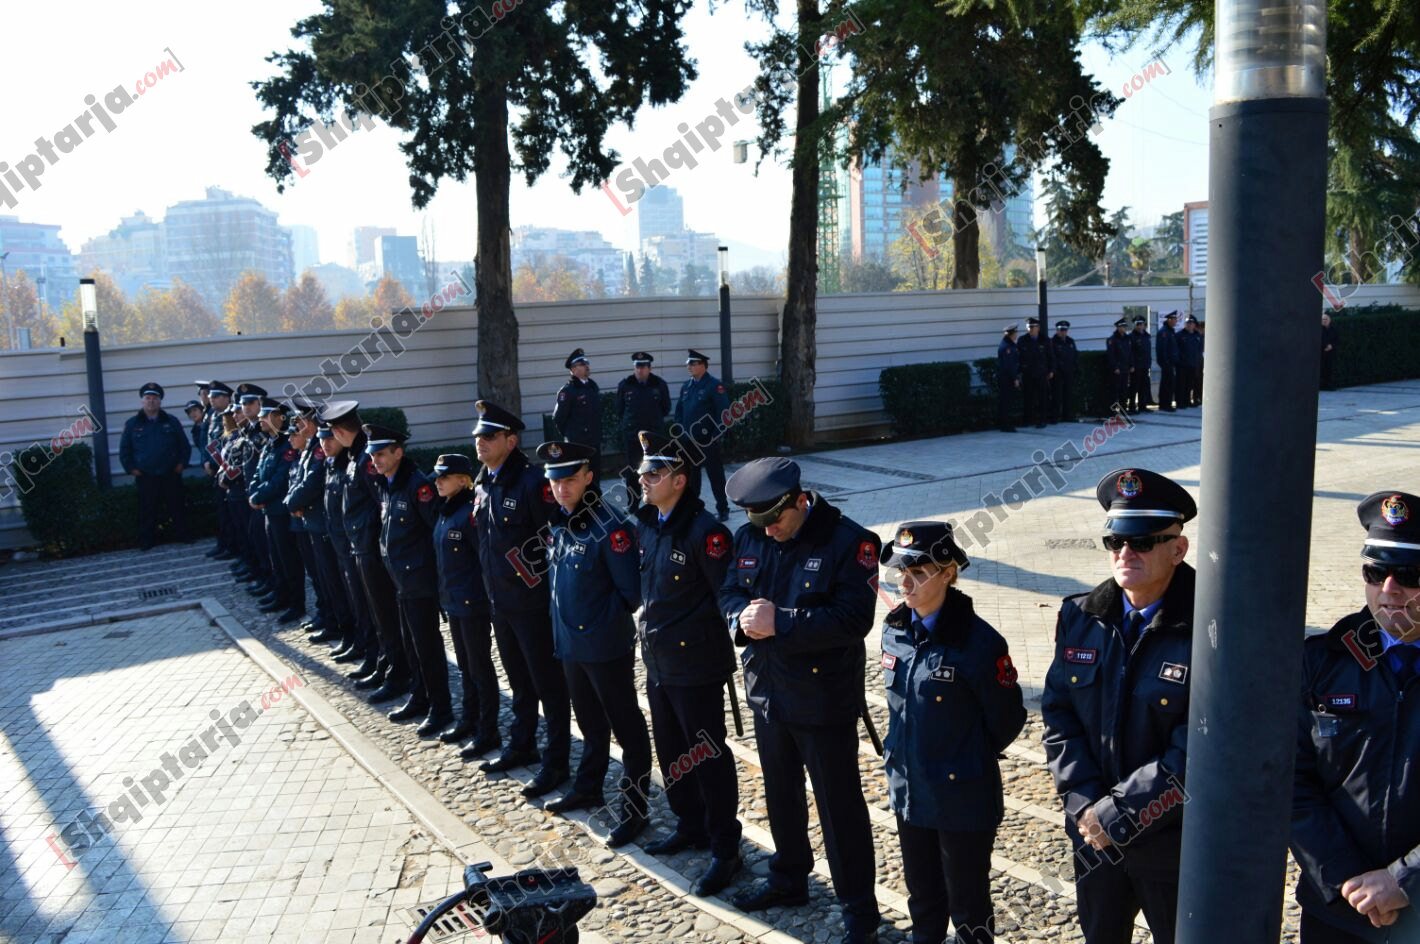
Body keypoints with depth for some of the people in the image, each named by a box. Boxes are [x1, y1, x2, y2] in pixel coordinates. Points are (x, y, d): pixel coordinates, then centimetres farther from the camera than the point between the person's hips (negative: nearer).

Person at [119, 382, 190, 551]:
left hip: (171, 475, 1)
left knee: (176, 507, 7)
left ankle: (182, 536, 16)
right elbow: (124, 450, 7)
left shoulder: (171, 421, 5)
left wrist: (181, 463, 0)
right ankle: (146, 541, 12)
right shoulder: (132, 423, 3)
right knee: (147, 511, 4)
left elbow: (184, 445, 8)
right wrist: (131, 469, 0)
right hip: (145, 477, 0)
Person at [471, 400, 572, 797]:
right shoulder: (482, 484, 7)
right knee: (518, 678, 21)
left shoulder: (531, 482, -19)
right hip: (499, 600, 8)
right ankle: (522, 745, 37)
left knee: (548, 682, 3)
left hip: (533, 601, -8)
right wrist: (490, 583, 16)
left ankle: (557, 761, 14)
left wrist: (553, 593, -16)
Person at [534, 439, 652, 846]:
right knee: (590, 723, 24)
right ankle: (587, 789, 40)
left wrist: (605, 619, -8)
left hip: (607, 647, -8)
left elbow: (631, 591, -18)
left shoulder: (609, 528, -21)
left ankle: (635, 809, 15)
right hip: (569, 641, 8)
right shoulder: (559, 522, 4)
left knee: (626, 728, 5)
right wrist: (565, 617, 10)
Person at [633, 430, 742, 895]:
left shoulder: (703, 530, -21)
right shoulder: (646, 525, 4)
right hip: (657, 659, 8)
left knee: (707, 755, 3)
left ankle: (725, 849, 17)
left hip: (696, 664, -8)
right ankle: (690, 825, 39)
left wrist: (718, 642, -15)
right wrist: (645, 615, 11)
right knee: (670, 749, 20)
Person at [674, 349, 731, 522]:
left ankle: (723, 509, 12)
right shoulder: (686, 386, 10)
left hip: (708, 441, -6)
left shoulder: (714, 385, -10)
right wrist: (679, 433, 5)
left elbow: (723, 412, -14)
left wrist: (715, 436, -16)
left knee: (715, 475, 2)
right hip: (689, 441, 6)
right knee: (690, 475, 12)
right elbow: (679, 410, 15)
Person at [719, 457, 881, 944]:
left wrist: (780, 622, -28)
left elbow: (853, 618, -25)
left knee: (840, 807, 6)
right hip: (767, 693, 6)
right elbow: (728, 593, 6)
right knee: (780, 794, 23)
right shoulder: (749, 537, 0)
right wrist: (743, 617, -17)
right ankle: (788, 879, 44)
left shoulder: (848, 540, -18)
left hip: (824, 700, -6)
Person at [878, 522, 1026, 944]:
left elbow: (1007, 719, -11)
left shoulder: (977, 641, -22)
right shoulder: (894, 630, -2)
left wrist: (967, 759, 1)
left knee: (967, 902, 13)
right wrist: (911, 753, 13)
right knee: (921, 893, 23)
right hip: (908, 790, 6)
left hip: (962, 797, -6)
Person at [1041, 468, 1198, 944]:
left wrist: (1117, 815, -20)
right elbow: (1058, 714, 0)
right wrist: (1085, 804, -11)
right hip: (1092, 834, 4)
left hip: (1177, 848, -4)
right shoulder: (1080, 616, -3)